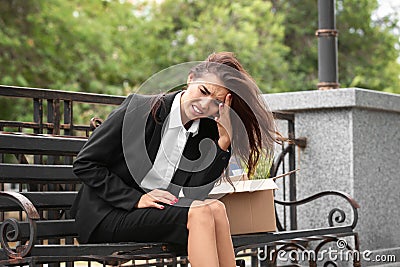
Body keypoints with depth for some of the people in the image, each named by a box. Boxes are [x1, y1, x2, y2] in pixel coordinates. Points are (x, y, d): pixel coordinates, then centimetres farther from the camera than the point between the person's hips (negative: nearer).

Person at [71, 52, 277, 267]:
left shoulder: (207, 133, 5)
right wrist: (136, 199, -17)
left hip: (157, 213, 5)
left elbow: (192, 195, -6)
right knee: (201, 213, -27)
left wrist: (223, 143, -11)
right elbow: (84, 164, -8)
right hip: (107, 216, -5)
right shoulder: (139, 108, -8)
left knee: (215, 208, -26)